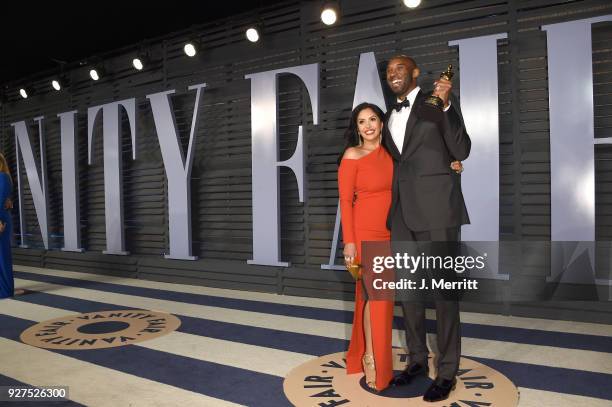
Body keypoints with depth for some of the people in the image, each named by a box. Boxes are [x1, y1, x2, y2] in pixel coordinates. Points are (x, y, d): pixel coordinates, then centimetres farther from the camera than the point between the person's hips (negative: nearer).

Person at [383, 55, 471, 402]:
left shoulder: (439, 100, 1)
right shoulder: (390, 117, 18)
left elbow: (461, 151, -9)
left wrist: (445, 105, -18)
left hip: (436, 209, -6)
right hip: (402, 213, 6)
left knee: (444, 290, 1)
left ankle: (447, 371, 14)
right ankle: (418, 359, 28)